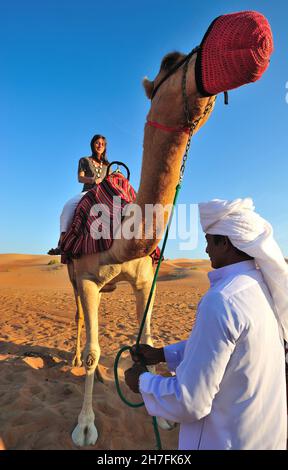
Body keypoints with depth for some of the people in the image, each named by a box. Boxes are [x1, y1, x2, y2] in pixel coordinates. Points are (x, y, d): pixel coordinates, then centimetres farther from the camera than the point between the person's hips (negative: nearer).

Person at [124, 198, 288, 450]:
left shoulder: (221, 301, -31)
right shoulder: (263, 285, -4)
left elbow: (189, 402, -26)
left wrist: (142, 381, -10)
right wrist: (161, 354, 6)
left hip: (228, 440, -7)